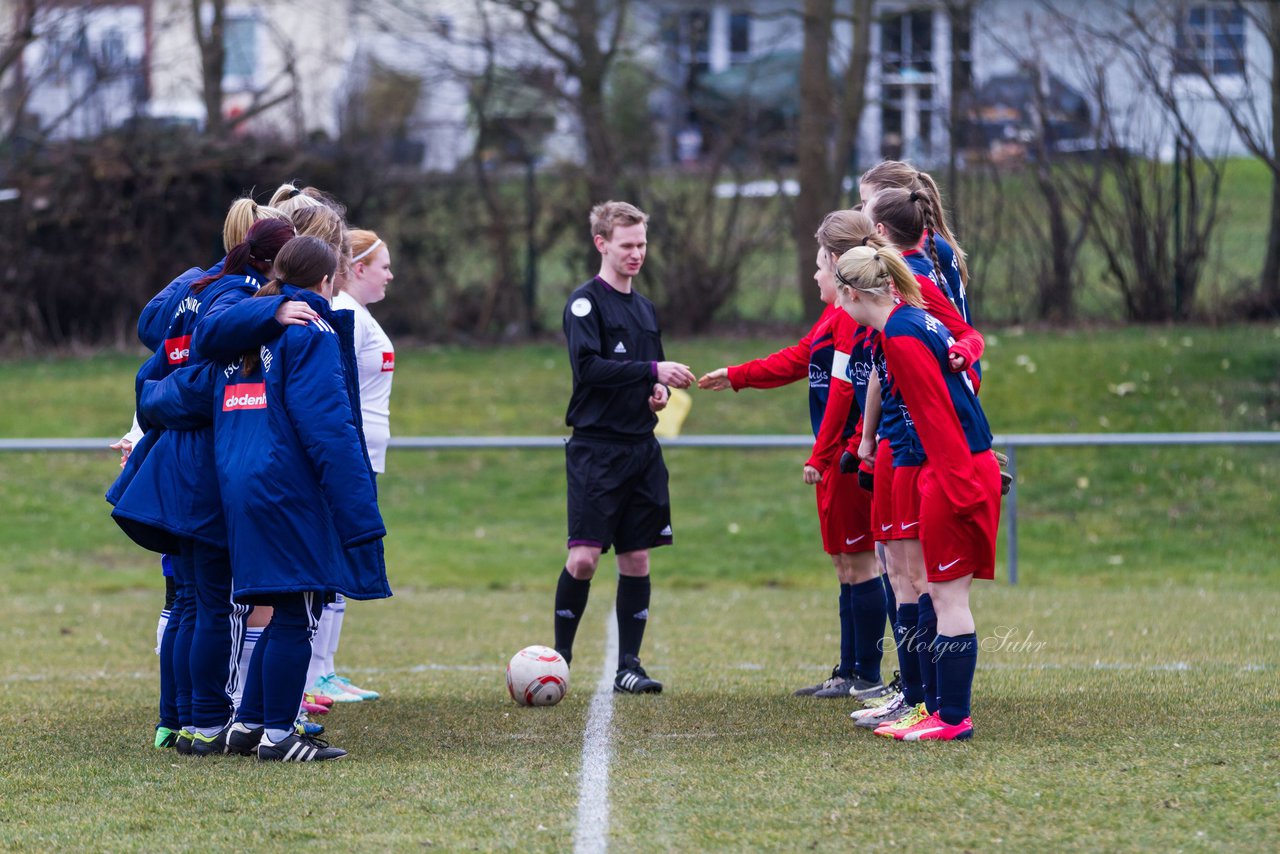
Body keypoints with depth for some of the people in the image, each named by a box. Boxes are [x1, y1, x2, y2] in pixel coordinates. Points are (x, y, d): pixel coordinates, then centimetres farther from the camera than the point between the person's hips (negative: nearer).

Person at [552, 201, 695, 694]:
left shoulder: (645, 310, 17)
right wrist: (652, 370, -24)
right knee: (585, 556, -11)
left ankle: (627, 666, 8)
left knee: (636, 557, 4)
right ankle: (559, 656, 3)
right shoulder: (586, 302, -5)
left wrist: (660, 391, 4)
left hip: (641, 447, 7)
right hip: (595, 448, -7)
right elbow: (588, 365, -19)